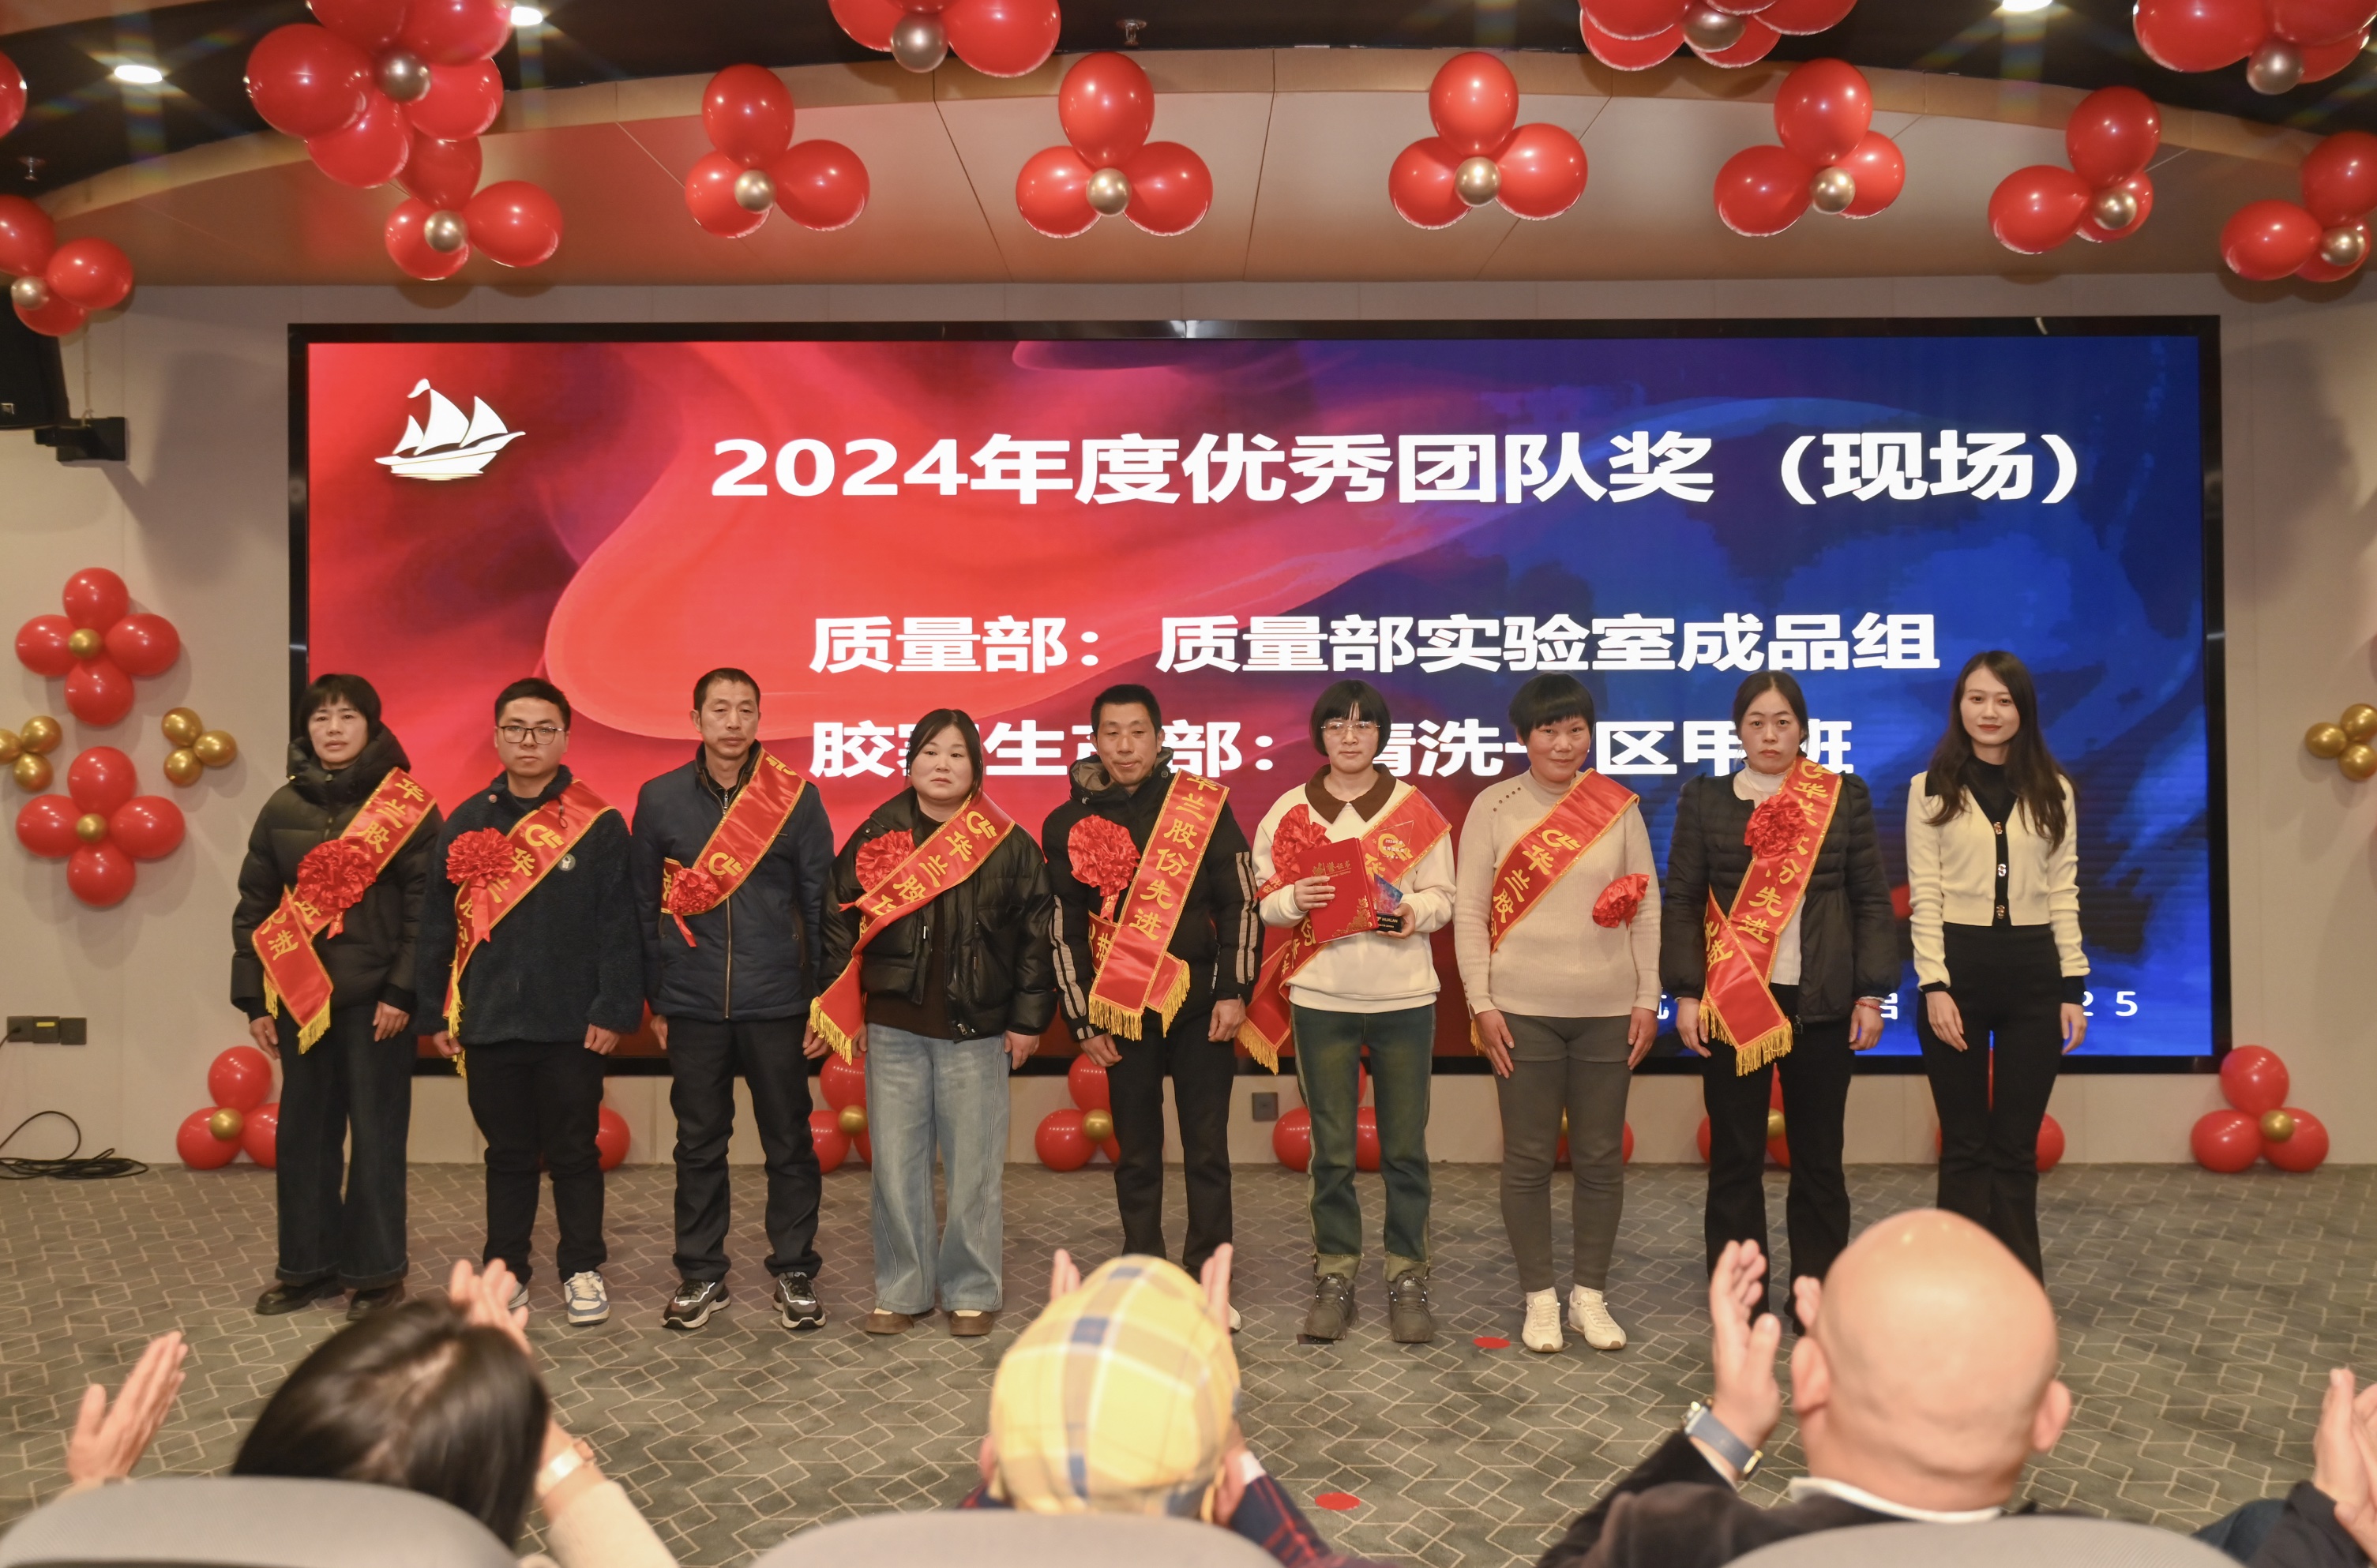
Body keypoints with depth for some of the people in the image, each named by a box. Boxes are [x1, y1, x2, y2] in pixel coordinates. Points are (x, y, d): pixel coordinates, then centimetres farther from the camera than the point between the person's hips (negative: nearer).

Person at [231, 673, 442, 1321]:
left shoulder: (408, 806, -4)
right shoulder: (283, 808, 7)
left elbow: (426, 906, -7)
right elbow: (253, 907, 9)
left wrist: (402, 991, -13)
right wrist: (253, 998, 4)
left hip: (375, 998, -4)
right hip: (299, 997, 4)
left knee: (376, 1136, 3)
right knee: (303, 1134, 10)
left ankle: (376, 1270, 14)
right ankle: (307, 1264, 23)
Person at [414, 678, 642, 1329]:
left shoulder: (599, 824, -4)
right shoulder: (467, 822, 6)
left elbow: (618, 927, -6)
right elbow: (438, 925, 7)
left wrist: (613, 1009, -10)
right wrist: (438, 1012, 4)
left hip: (571, 1025, -3)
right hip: (489, 1023, 3)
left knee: (574, 1152, 8)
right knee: (508, 1154, 14)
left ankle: (583, 1270, 22)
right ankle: (505, 1270, 26)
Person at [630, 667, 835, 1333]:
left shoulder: (797, 798, -1)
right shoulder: (660, 799, 3)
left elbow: (819, 904, 1)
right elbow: (647, 908, 7)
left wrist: (819, 996, -1)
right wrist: (655, 999, 6)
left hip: (777, 1004, -1)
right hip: (692, 1005, 1)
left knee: (788, 1143, 6)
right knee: (698, 1145, 10)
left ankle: (794, 1272, 19)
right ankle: (700, 1274, 23)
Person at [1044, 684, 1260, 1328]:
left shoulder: (1204, 805, -1)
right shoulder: (1069, 823, 3)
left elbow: (1239, 903, -1)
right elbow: (1064, 930, 5)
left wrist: (1233, 991, -6)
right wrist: (1083, 1020, 2)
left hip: (1201, 1003, -1)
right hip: (1120, 1009, 1)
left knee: (1207, 1151, 5)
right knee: (1137, 1154, 9)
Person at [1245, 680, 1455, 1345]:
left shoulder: (1415, 809, 4)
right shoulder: (1290, 810, 4)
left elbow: (1443, 895, 5)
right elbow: (1261, 898, 5)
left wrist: (1417, 910, -15)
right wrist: (1295, 899, -15)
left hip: (1403, 997, 0)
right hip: (1320, 997, 0)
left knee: (1405, 1148, 4)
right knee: (1331, 1150, 6)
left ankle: (1407, 1280, 15)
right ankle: (1334, 1278, 17)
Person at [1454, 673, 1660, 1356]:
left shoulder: (1618, 806, 3)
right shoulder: (1494, 807, -1)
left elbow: (1647, 908, 5)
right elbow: (1470, 910, -1)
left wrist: (1648, 1000, 1)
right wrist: (1481, 1004, -6)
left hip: (1608, 1011, 2)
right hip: (1523, 1011, -1)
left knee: (1600, 1158, 8)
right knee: (1528, 1159, 5)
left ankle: (1590, 1295, 23)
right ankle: (1540, 1299, 18)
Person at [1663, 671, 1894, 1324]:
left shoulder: (1845, 798, 6)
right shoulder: (1704, 800, 5)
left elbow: (1872, 900, 6)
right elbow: (1682, 901, 3)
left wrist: (1871, 993, -1)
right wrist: (1686, 994, -5)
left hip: (1821, 1002, 1)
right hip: (1732, 1003, 0)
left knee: (1818, 1155, 7)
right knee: (1734, 1155, 4)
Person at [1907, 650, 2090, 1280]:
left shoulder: (2053, 792, 9)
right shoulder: (1930, 789, 2)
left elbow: (2063, 894, 8)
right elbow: (1924, 895, -3)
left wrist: (2074, 987, 2)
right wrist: (1934, 985, -11)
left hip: (2032, 971, 2)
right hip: (1958, 967, -2)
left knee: (2016, 1146, 6)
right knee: (1965, 1145, 4)